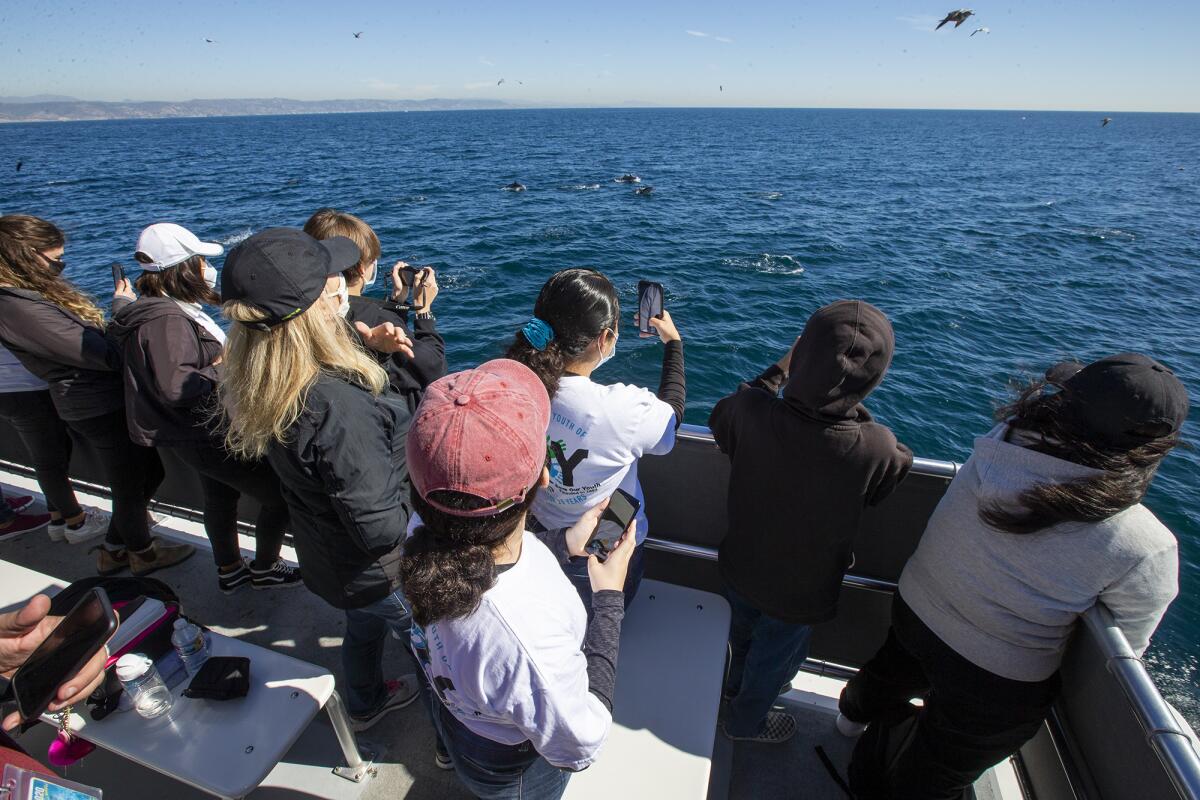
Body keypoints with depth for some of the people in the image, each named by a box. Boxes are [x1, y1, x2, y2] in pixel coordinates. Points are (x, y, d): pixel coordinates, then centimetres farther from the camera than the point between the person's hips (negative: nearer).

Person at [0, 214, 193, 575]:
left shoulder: (36, 292, 3)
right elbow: (108, 355, -23)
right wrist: (122, 306, -11)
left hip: (112, 396, 9)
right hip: (101, 409, -9)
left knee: (151, 471, 23)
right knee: (130, 487, 12)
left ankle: (113, 551, 40)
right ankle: (143, 553, 37)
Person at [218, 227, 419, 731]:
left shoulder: (251, 383, -14)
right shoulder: (338, 406, -42)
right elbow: (382, 530, -35)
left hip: (323, 555, 8)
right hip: (380, 572, -7)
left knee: (365, 627, 35)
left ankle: (366, 706, 63)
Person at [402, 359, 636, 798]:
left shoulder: (424, 530, -30)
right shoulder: (530, 641, -49)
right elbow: (579, 745, -28)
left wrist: (564, 544, -5)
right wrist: (609, 601, -26)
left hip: (453, 703, 4)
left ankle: (449, 752, 71)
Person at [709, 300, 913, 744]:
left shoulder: (750, 409, -31)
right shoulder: (877, 450, -36)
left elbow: (720, 422, -5)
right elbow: (898, 467, -11)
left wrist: (779, 371, -1)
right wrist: (855, 408, -8)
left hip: (739, 569, 3)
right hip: (800, 592, -3)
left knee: (745, 633, 34)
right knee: (777, 655, 28)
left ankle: (740, 682, 65)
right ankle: (747, 720, 56)